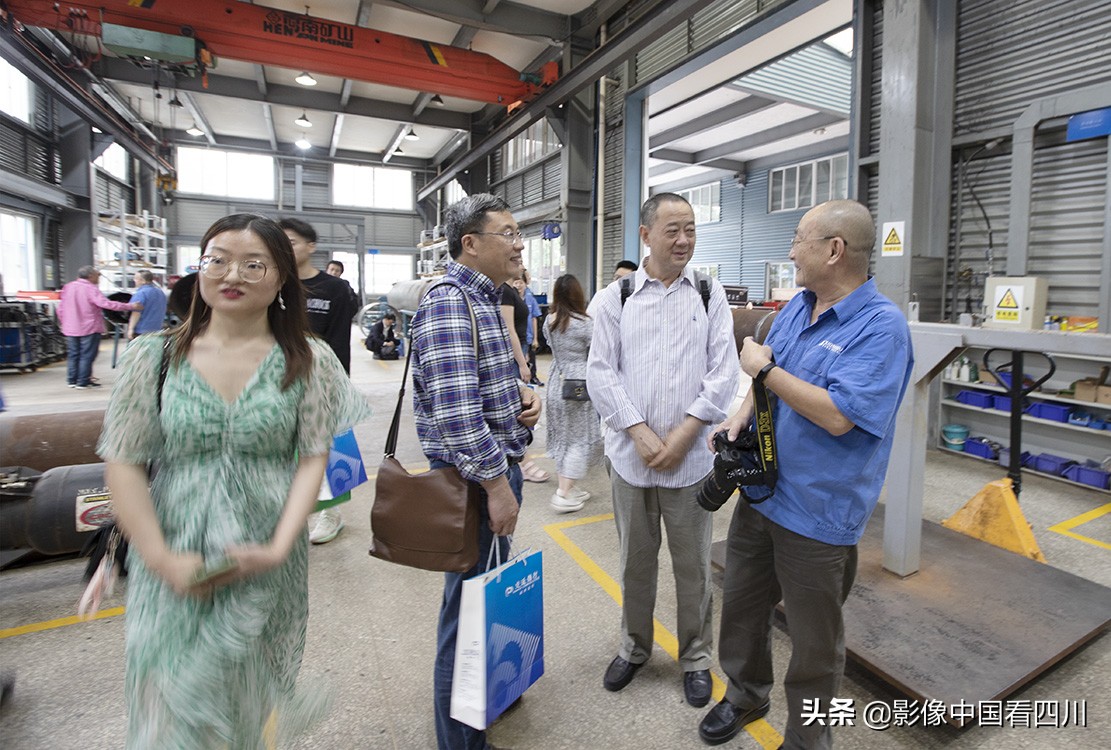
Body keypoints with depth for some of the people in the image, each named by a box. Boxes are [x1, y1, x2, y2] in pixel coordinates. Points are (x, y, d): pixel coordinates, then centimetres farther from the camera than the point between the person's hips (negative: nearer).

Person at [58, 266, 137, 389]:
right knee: (87, 355, 1)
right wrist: (130, 306, -31)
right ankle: (83, 382, 3)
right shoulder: (91, 289, -15)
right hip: (89, 328, -7)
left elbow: (60, 309, 11)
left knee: (72, 355, 15)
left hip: (70, 328, 7)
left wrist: (64, 323, 23)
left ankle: (71, 380, 20)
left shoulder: (67, 287, 7)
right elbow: (106, 304, -27)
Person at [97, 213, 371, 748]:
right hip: (174, 567, 0)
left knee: (252, 704, 18)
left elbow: (313, 458, -6)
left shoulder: (309, 361, -5)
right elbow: (122, 465, -3)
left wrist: (279, 548, -15)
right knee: (172, 707, 8)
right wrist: (162, 560, -11)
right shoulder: (153, 357, -2)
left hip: (268, 564, 0)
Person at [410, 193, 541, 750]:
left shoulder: (485, 300, 13)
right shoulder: (449, 302, -19)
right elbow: (455, 409, -27)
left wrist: (520, 395, 3)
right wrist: (496, 484, -22)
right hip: (475, 478, -10)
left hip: (498, 467, 10)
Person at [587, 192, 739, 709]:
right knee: (635, 560, 17)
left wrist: (683, 434, -12)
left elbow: (723, 372, -3)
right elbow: (601, 372, -4)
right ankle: (634, 647, 40)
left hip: (690, 457, 0)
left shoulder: (709, 294, 2)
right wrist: (641, 432, -13)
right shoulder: (615, 297, 0)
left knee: (693, 564, 13)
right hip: (630, 454, 1)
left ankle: (696, 658, 36)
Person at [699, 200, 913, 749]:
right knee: (740, 602, 22)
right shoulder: (796, 307, 6)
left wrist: (764, 370, -19)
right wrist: (741, 415, -3)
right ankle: (745, 695, 47)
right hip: (760, 491, 8)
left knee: (814, 639, 13)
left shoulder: (881, 326, -18)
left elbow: (838, 415, -27)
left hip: (818, 512, -7)